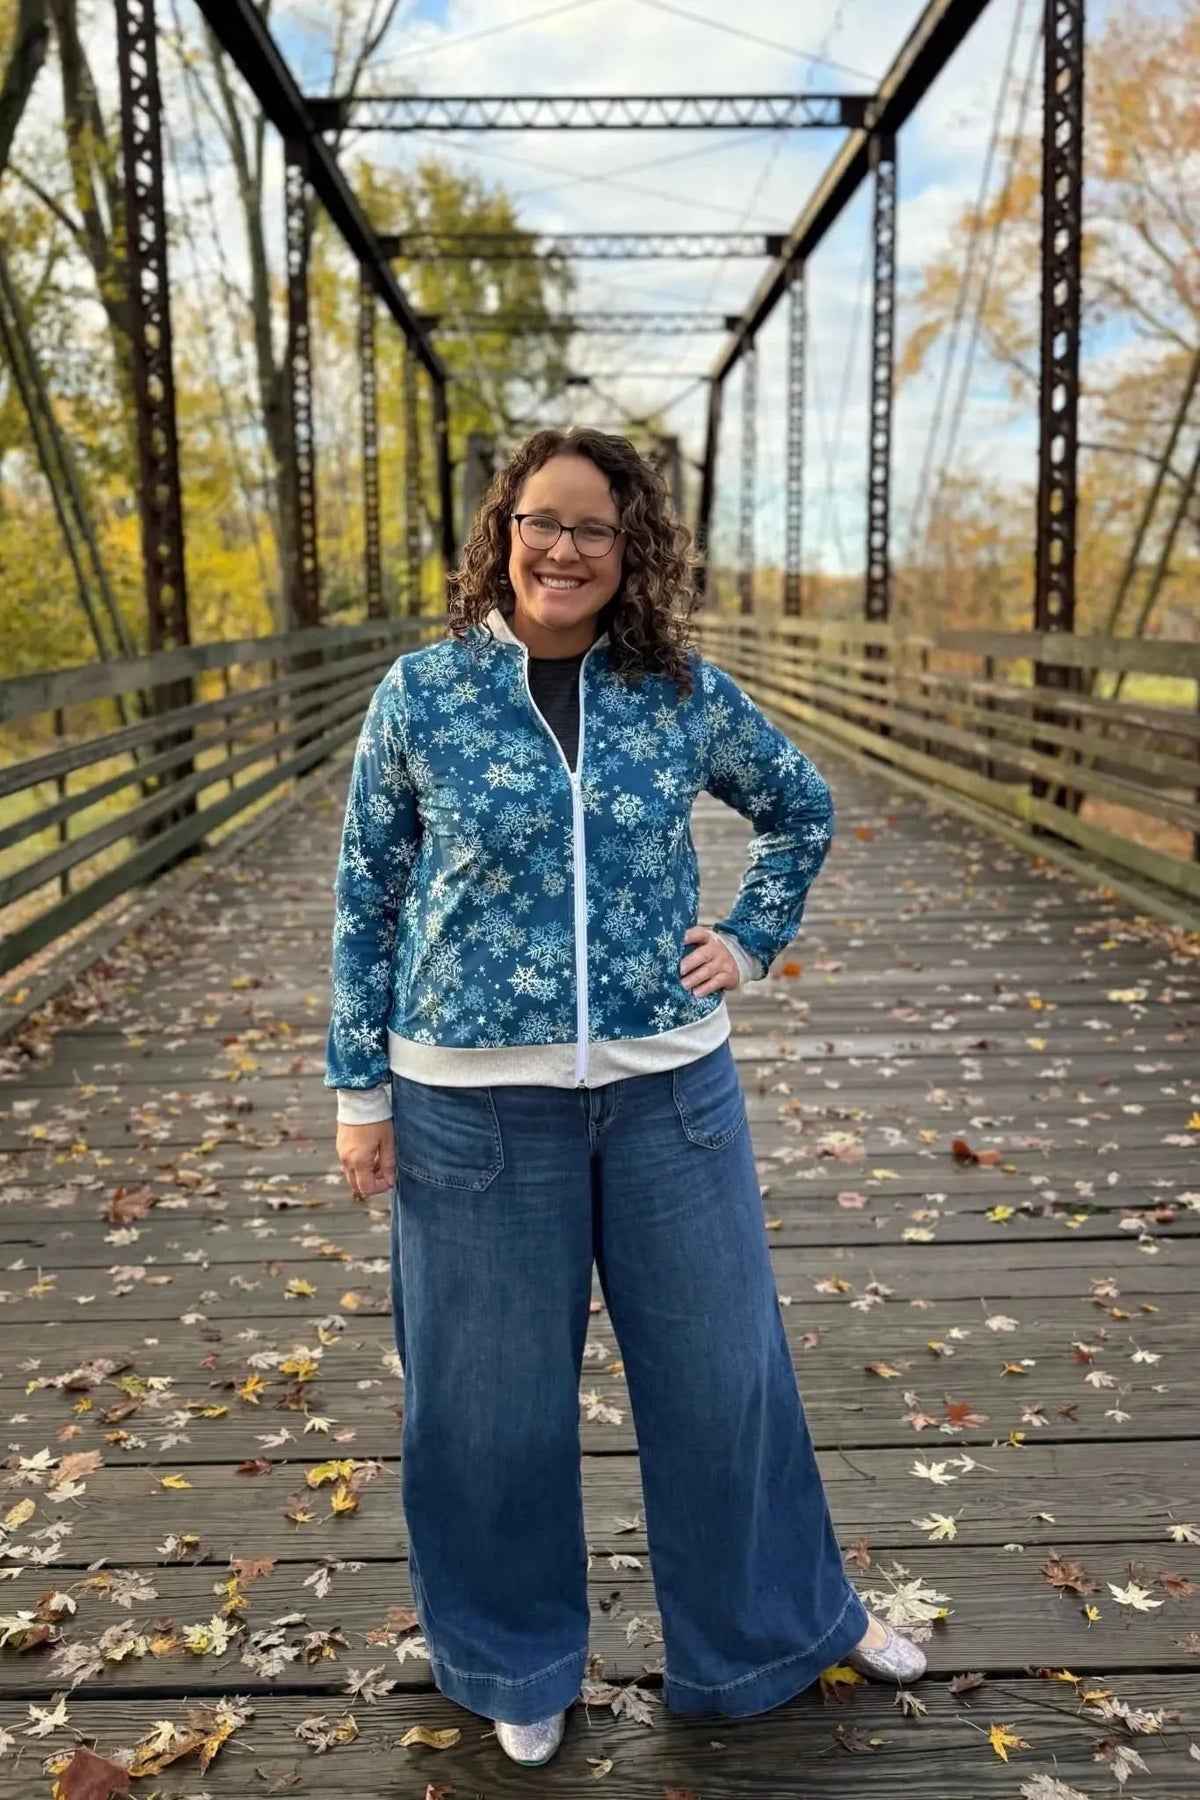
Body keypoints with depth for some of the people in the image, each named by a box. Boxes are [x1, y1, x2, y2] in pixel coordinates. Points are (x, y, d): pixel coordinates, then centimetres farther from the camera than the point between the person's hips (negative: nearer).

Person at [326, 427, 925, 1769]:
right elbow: (365, 898, 1)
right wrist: (359, 1089, -1)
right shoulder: (420, 693, -4)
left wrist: (752, 941, 6)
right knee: (494, 1397, 13)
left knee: (723, 1369, 15)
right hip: (476, 1102, -1)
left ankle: (782, 1619, 41)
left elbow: (801, 809, 17)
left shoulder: (685, 690, 0)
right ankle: (517, 1661, 39)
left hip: (671, 1088, 2)